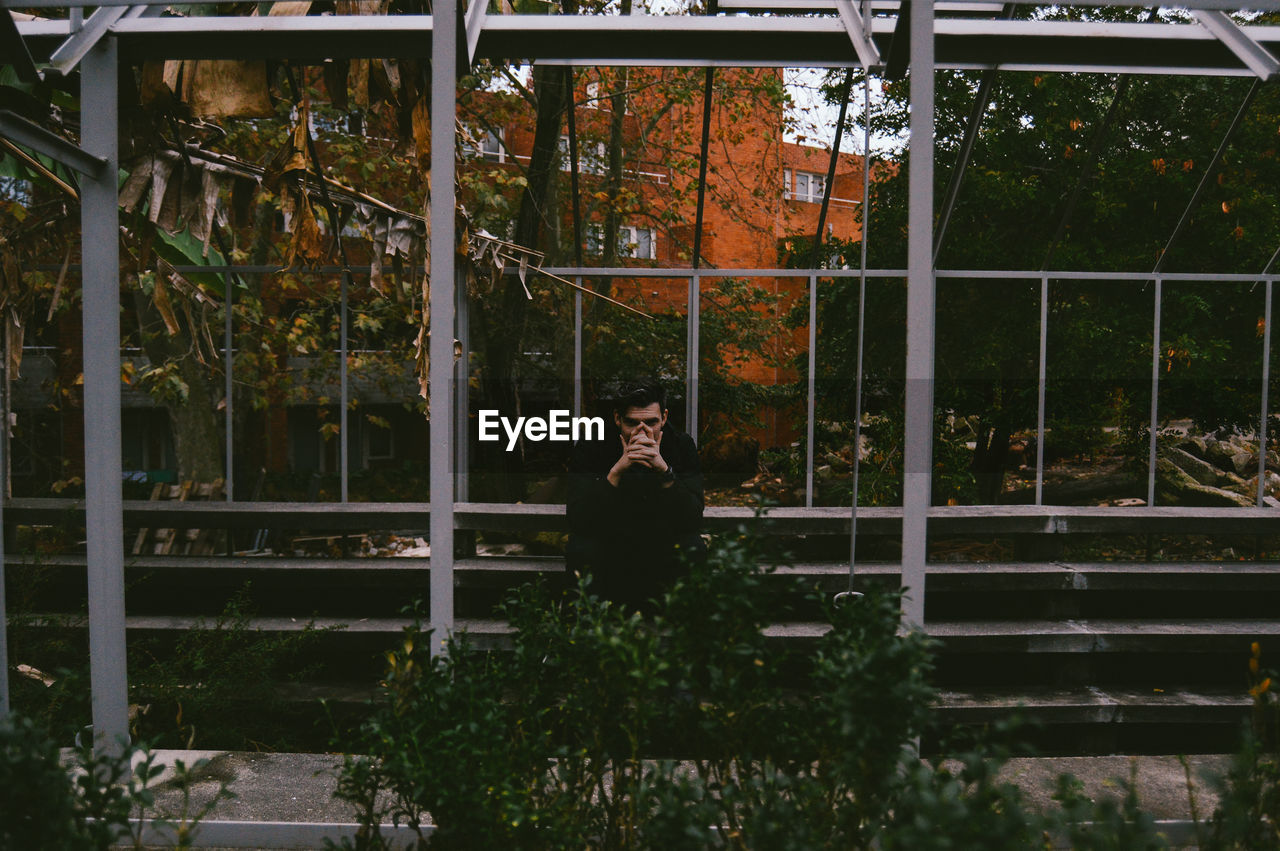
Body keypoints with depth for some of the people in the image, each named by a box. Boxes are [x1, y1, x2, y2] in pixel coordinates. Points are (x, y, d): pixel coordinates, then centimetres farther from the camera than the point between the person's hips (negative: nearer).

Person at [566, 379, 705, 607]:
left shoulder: (682, 445, -13)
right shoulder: (590, 447, -17)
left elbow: (693, 522, -22)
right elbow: (579, 522, -28)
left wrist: (664, 470, -36)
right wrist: (617, 470, -38)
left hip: (661, 540, 1)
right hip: (606, 541, -1)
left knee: (693, 550, -28)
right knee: (580, 551, -31)